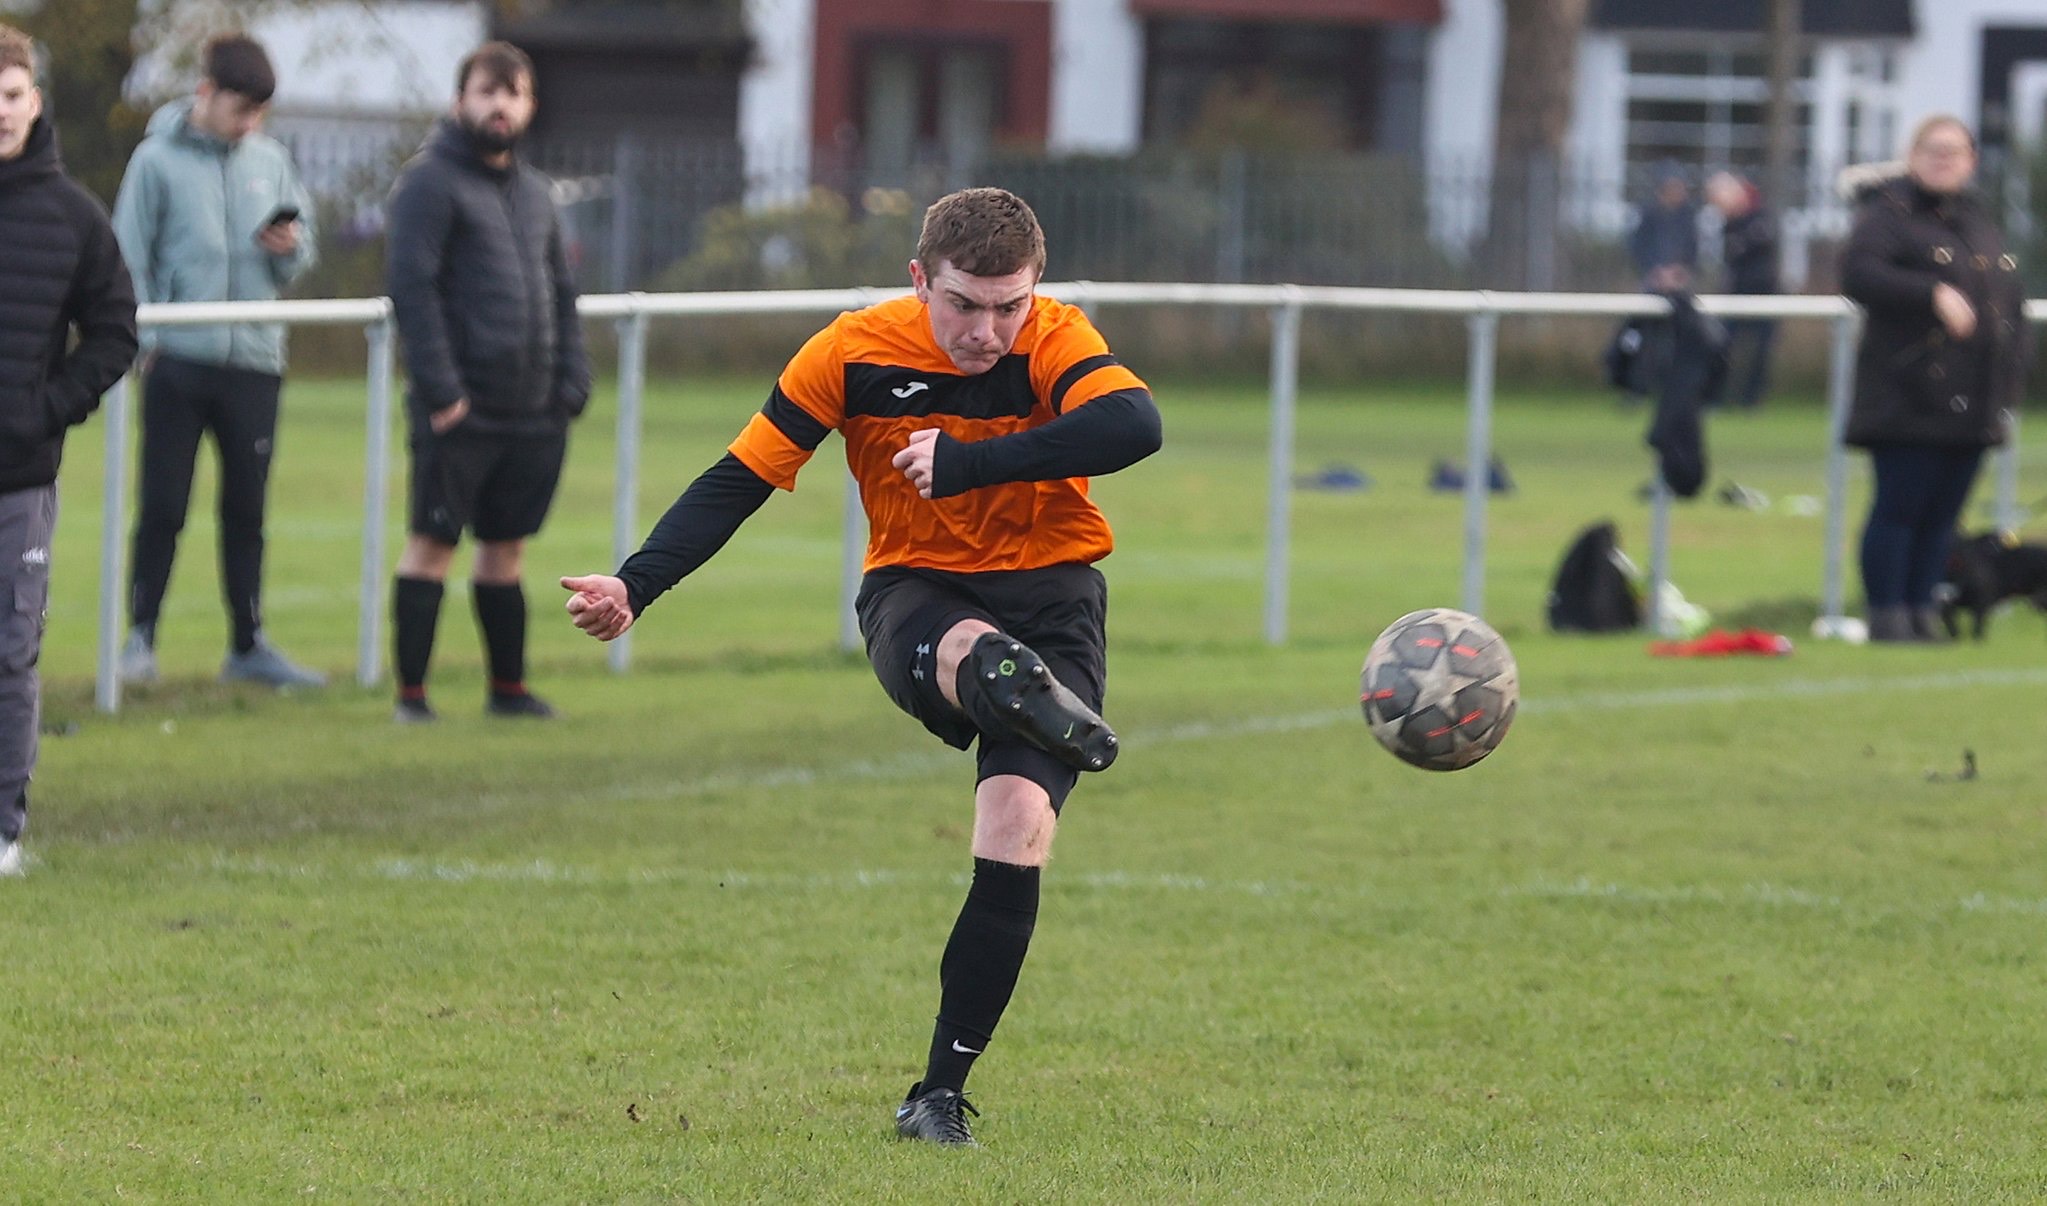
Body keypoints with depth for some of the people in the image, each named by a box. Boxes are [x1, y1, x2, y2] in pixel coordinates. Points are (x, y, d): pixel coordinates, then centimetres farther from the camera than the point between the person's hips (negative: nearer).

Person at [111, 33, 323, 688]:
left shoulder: (270, 160, 8)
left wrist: (290, 249, -8)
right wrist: (146, 337, -10)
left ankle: (248, 644, 17)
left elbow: (300, 258, 14)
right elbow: (129, 259, -2)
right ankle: (141, 635, 6)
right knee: (163, 506, -3)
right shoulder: (159, 160, -3)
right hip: (179, 362, -4)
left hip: (254, 359, 4)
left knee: (247, 509, 10)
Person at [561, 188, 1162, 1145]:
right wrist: (636, 584, -17)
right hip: (917, 590, 1)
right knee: (962, 651, -39)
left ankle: (941, 1091, -10)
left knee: (1017, 833, -18)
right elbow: (741, 477, -5)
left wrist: (964, 463, -37)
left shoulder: (1053, 341, -13)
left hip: (1047, 590, -1)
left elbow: (1134, 426, -33)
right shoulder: (855, 353, -9)